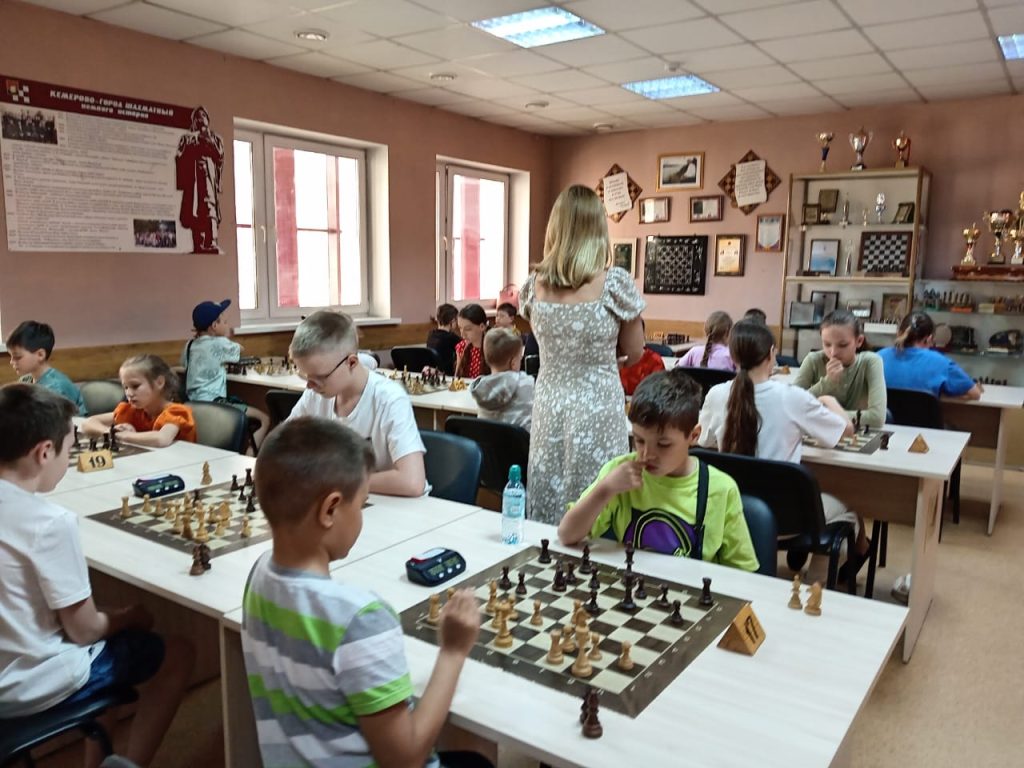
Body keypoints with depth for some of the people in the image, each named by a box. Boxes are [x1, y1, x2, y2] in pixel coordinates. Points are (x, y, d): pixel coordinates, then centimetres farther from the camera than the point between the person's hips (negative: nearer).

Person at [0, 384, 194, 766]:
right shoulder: (50, 521, -26)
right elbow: (84, 630, -18)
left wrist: (112, 617, 8)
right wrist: (128, 617, 2)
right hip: (34, 687, -7)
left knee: (108, 623, 29)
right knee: (178, 654, 10)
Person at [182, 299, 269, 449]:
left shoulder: (190, 345, 11)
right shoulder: (219, 344, -7)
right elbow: (239, 349, 13)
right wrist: (226, 336, 31)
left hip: (194, 404, 9)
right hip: (213, 404, -9)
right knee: (264, 420, -7)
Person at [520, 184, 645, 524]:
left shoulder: (534, 284, -1)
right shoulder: (615, 282, -12)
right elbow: (634, 353, 0)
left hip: (549, 407, 4)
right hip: (597, 409, -4)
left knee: (547, 516, 14)